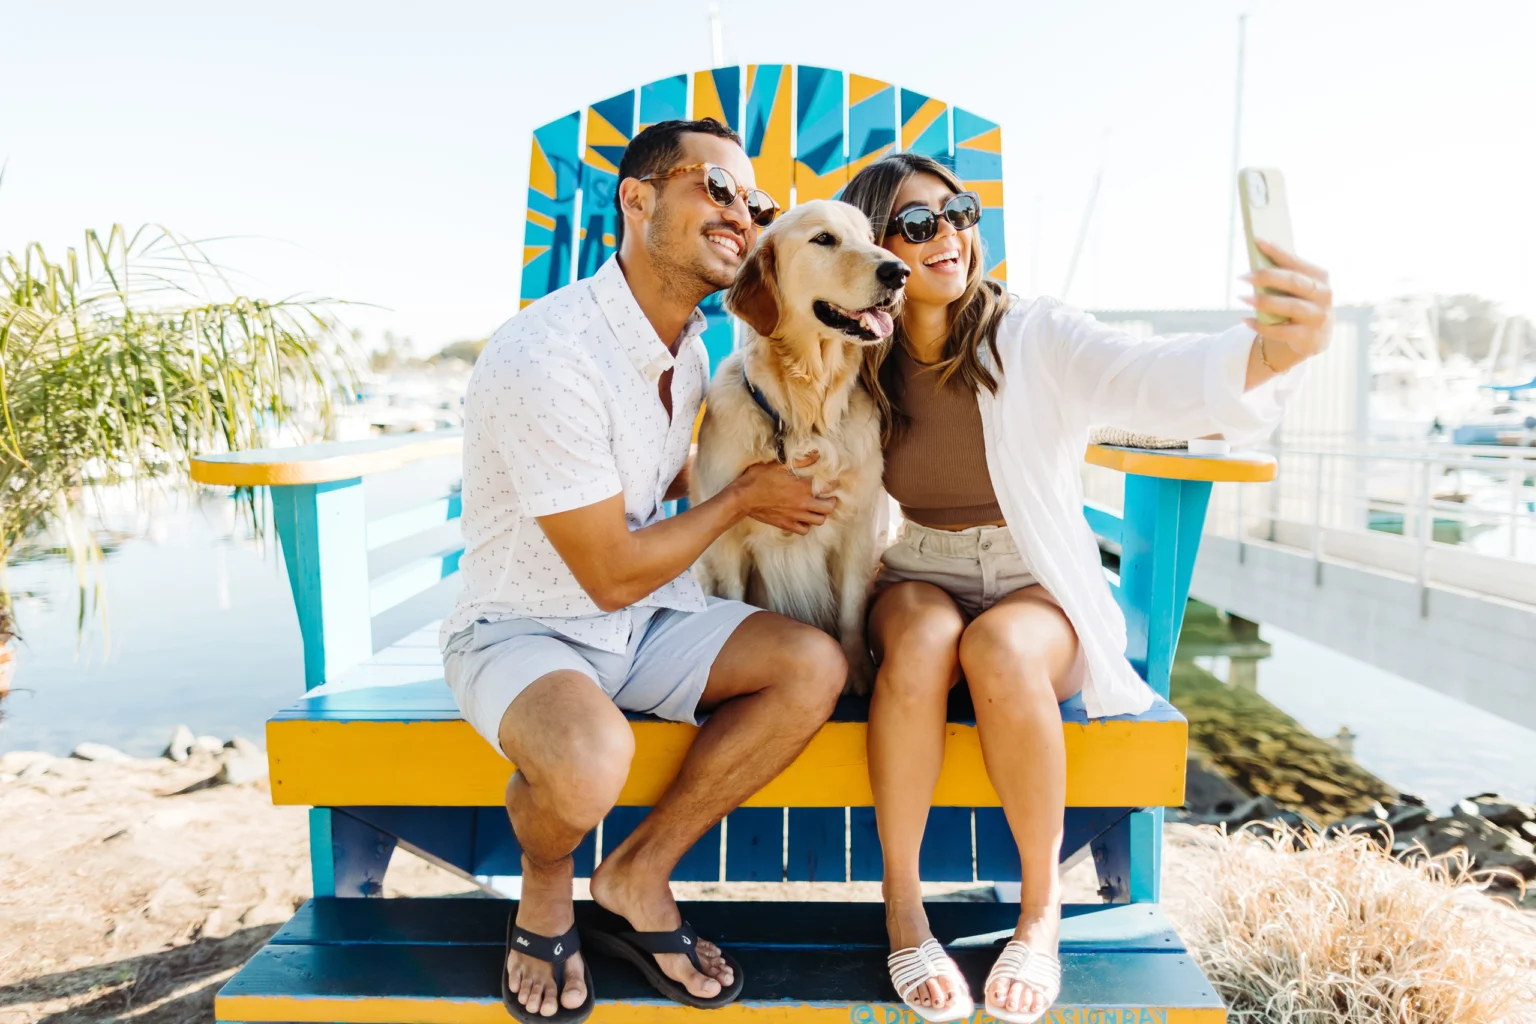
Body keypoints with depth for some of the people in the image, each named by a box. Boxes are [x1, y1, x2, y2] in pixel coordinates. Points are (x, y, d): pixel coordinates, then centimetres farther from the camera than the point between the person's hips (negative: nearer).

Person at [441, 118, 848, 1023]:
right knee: (589, 763, -39)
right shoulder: (548, 358, -25)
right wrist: (741, 496, -9)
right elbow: (612, 574, -21)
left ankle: (638, 877, 0)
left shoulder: (689, 347, 3)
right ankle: (546, 886, 1)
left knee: (816, 666, -15)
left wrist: (767, 483, 5)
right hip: (522, 629, -7)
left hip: (644, 622, 8)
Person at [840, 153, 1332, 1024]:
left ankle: (1043, 909, -12)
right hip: (915, 582, 2)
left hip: (1039, 592, -1)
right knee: (924, 634, -33)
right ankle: (902, 910, -18)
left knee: (999, 646, -35)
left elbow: (1154, 381, -28)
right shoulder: (862, 370, 1)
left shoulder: (1038, 339, -9)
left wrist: (1276, 348, -49)